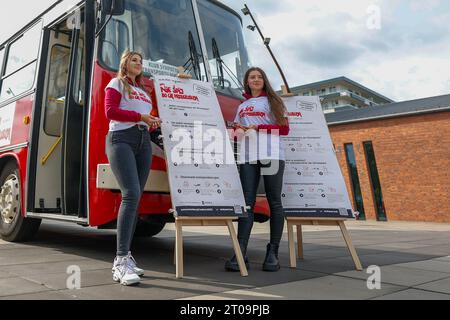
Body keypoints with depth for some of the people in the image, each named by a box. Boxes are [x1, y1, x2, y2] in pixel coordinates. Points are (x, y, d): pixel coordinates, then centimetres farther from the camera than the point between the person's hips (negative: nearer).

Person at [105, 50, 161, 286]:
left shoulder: (143, 90, 29)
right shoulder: (116, 83, 11)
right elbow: (110, 111, -4)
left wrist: (153, 122, 6)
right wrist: (141, 117, -8)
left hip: (144, 142, 7)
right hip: (121, 139, -7)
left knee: (136, 198, 1)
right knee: (131, 194, -23)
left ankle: (125, 256, 7)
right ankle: (121, 261, -24)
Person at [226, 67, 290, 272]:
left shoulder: (272, 101, 15)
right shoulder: (242, 107, 25)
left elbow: (284, 129, 6)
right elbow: (237, 129, 29)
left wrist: (259, 128, -7)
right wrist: (237, 131, 4)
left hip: (271, 154, -2)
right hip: (248, 156, 3)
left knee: (274, 202, -3)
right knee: (247, 203, -6)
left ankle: (273, 253, 1)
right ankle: (241, 254, -11)